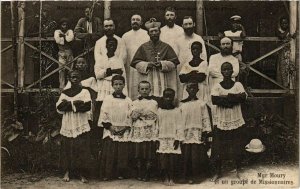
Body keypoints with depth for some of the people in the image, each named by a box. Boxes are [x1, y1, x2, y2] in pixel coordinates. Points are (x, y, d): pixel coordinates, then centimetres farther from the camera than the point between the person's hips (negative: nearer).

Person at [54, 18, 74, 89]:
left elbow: (71, 38, -11)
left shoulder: (70, 31, 10)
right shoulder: (57, 31, 8)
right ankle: (62, 86, -4)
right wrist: (66, 38, -6)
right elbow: (57, 40, -9)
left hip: (69, 52, 1)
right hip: (61, 52, -1)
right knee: (61, 69, -7)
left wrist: (63, 36, -5)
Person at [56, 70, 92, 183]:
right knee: (67, 148, 2)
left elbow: (87, 106, -10)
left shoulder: (84, 91, 6)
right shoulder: (64, 93, 12)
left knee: (82, 149, -4)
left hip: (81, 126, -2)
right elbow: (59, 107, -3)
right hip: (67, 126, 2)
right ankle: (67, 172, 15)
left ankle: (82, 174, 3)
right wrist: (77, 103, -14)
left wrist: (68, 103, -10)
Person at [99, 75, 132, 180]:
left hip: (124, 132, 1)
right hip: (110, 131, -1)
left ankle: (120, 174, 10)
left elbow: (130, 117, 6)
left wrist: (125, 127, -7)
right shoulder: (107, 99, 5)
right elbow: (103, 115, 0)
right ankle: (107, 175, 0)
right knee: (109, 153, -6)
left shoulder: (128, 101, 9)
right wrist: (110, 126, -9)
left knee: (122, 154, -1)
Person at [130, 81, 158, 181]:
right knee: (138, 153, 1)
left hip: (150, 131, 0)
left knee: (150, 153, -2)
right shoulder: (135, 102, 10)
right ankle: (140, 174, 12)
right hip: (138, 131, 0)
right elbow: (133, 116, -3)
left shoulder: (154, 102, 9)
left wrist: (141, 114, -3)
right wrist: (147, 115, -10)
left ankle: (147, 174, 8)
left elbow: (155, 116, 2)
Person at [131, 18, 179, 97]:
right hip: (147, 80, 0)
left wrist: (162, 64, -11)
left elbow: (173, 63, 5)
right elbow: (136, 63, 6)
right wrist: (147, 64, -11)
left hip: (163, 81, 0)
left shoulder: (166, 47, 9)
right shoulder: (143, 47, 10)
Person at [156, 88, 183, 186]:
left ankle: (171, 178, 10)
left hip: (173, 139, -1)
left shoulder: (176, 110, 3)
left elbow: (179, 126, 2)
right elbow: (156, 125, 7)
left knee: (173, 159, -1)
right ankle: (165, 178, 9)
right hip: (162, 138, 1)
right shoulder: (159, 111, 6)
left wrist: (178, 139, -4)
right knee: (163, 159, -2)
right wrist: (156, 139, 3)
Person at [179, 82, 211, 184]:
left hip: (198, 134, -2)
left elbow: (205, 119, 2)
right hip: (185, 134, 2)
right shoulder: (182, 104, 8)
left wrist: (205, 133, -4)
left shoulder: (201, 103, 4)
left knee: (196, 156, -5)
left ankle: (194, 176, 5)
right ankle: (186, 175, 11)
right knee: (186, 156, 0)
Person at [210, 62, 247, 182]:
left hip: (236, 121, 1)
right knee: (218, 148, 4)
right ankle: (218, 172, 20)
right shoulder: (217, 86, -1)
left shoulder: (238, 85, 1)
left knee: (237, 148, 8)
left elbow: (243, 97, -15)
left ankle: (238, 171, 26)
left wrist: (225, 97, -17)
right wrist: (234, 98, -16)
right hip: (221, 121, 0)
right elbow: (214, 100, -17)